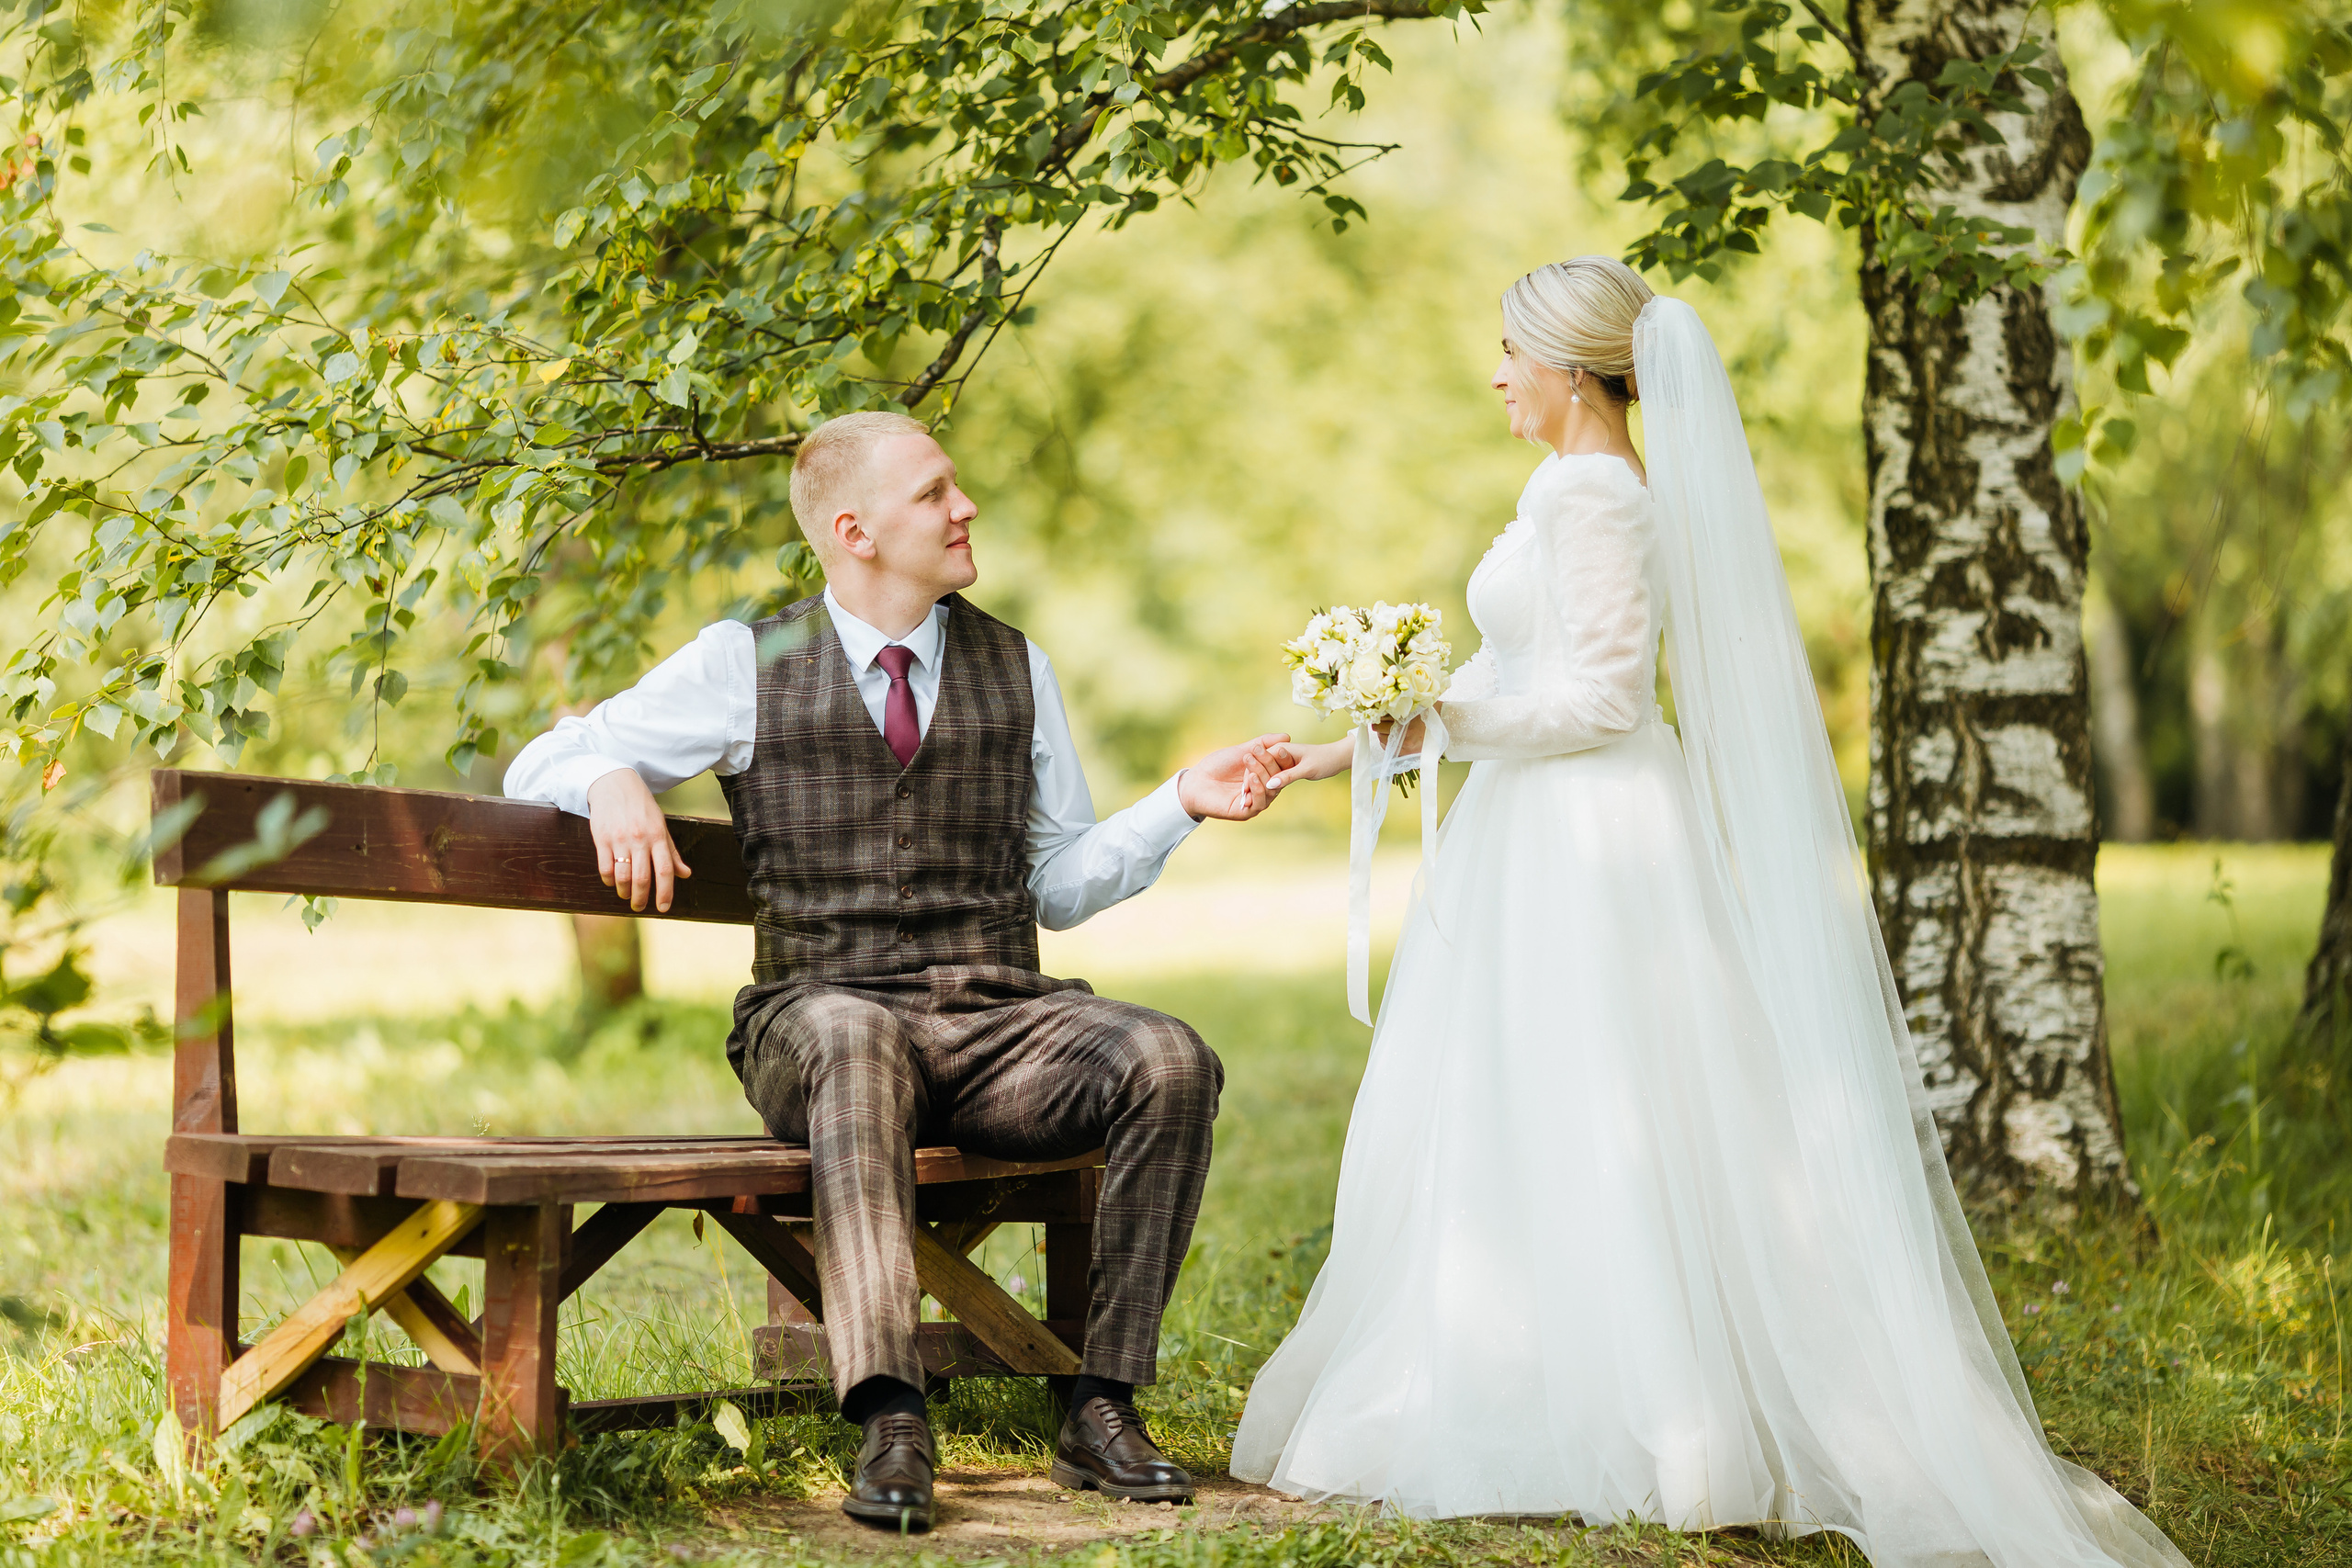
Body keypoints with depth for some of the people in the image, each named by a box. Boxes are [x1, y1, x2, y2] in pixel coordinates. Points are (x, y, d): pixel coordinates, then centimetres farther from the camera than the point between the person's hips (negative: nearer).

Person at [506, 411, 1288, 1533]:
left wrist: (1181, 803, 4)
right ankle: (889, 1421, -46)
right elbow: (539, 765, 10)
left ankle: (1102, 1408, -20)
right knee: (853, 1039, -41)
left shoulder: (1015, 670, 17)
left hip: (1002, 1027, 3)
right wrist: (611, 783, -13)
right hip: (822, 1014, -3)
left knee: (1169, 1062, -27)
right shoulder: (745, 664, 8)